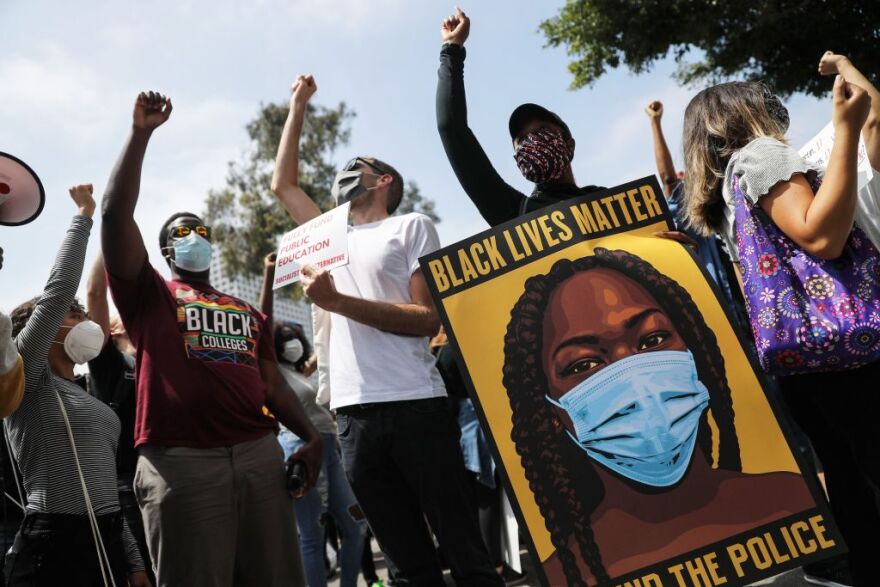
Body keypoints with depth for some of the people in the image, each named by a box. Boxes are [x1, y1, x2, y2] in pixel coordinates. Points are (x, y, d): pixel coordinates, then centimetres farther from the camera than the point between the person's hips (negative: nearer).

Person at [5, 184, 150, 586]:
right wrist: (83, 217, -7)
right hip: (53, 546, -7)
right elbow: (57, 292, -14)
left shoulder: (88, 398, 19)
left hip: (107, 542, 7)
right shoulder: (28, 379, -2)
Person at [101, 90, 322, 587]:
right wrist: (142, 133, -4)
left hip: (260, 453, 4)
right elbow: (116, 214, -2)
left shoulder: (248, 313, 24)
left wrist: (311, 435, 7)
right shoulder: (149, 294, 11)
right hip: (180, 461, -4)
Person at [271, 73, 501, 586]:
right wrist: (298, 107, 31)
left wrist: (338, 302, -12)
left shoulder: (412, 226, 5)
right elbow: (283, 183, 29)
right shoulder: (334, 236, 23)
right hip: (354, 414, 5)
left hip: (415, 405, -5)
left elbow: (428, 319, -5)